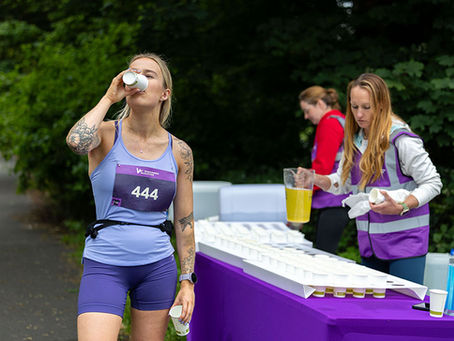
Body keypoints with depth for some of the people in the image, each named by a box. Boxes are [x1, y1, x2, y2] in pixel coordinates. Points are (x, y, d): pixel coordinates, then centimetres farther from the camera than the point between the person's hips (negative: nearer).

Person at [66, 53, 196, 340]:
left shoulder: (179, 152, 4)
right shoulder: (106, 135, -2)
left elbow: (185, 222, 9)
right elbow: (76, 141, -28)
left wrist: (187, 281, 5)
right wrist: (109, 98, -15)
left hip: (158, 265, 3)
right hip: (105, 263, -3)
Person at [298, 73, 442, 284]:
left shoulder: (400, 139, -14)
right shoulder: (354, 140, 9)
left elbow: (432, 183, -10)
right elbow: (342, 183, 17)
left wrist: (401, 207, -25)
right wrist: (314, 178, -2)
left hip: (404, 240, -7)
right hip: (369, 243, 7)